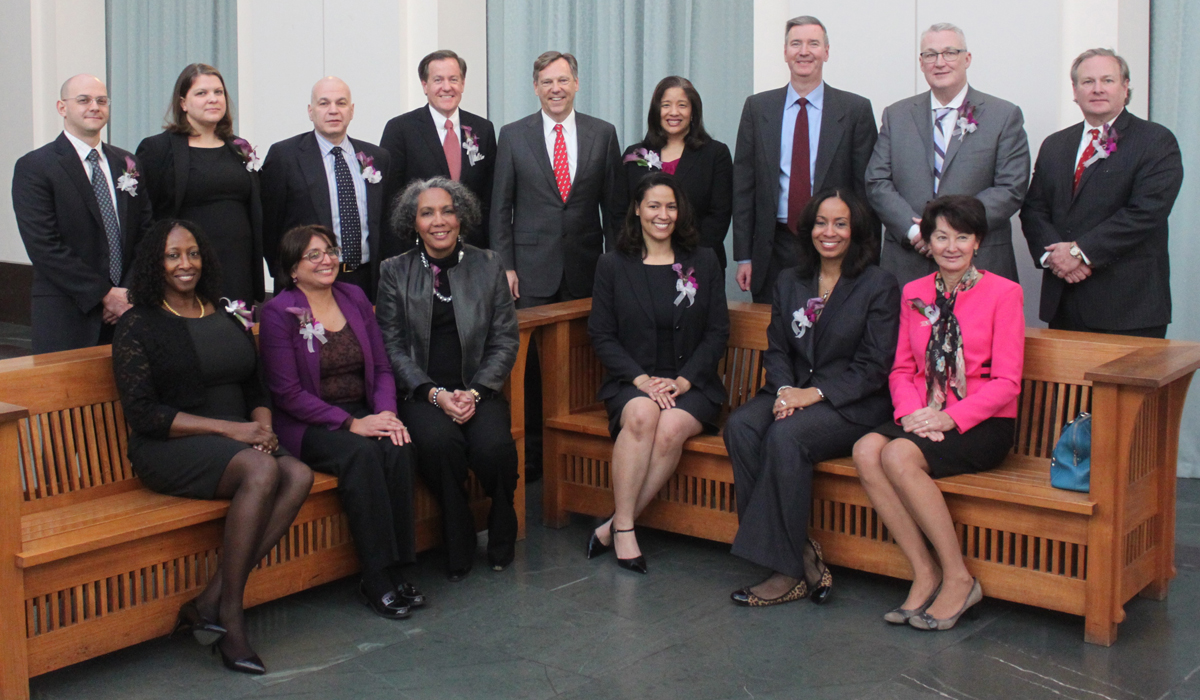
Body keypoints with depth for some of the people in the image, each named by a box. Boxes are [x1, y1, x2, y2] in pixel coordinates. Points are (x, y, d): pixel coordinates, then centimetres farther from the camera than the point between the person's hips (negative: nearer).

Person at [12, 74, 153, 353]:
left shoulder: (128, 163, 14)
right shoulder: (33, 167, -2)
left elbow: (146, 233, 10)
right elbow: (44, 247, -11)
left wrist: (130, 293, -5)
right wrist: (104, 295, -13)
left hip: (125, 309, 4)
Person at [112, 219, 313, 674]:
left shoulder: (227, 317, 18)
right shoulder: (138, 326, 0)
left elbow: (256, 388, 20)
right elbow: (142, 414, -9)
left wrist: (263, 426, -4)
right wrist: (229, 428, -16)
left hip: (239, 443, 6)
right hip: (169, 451, -5)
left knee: (299, 475, -26)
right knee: (262, 470, -34)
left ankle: (210, 601, -26)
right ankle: (229, 612, -25)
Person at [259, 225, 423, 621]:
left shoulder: (354, 298, 11)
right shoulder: (279, 312, -5)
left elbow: (382, 367, 11)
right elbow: (287, 393, -11)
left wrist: (386, 414, -10)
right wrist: (350, 424, -18)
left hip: (362, 414, 4)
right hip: (307, 426, -4)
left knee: (398, 449, -28)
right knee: (361, 453, -33)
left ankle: (396, 570, -20)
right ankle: (377, 581, -27)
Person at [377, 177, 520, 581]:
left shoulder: (488, 266, 9)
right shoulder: (395, 271, 6)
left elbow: (505, 341, 6)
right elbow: (392, 346, 2)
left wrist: (475, 392, -9)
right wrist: (435, 393, -12)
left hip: (480, 391, 1)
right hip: (422, 393, -1)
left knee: (494, 444, -29)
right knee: (439, 440, -33)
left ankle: (501, 539, 1)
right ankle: (458, 545, -11)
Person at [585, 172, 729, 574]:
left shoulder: (704, 263, 11)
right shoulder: (613, 266, 9)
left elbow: (717, 333, 6)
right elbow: (602, 335, 3)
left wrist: (683, 380, -10)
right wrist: (641, 380, -12)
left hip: (690, 384, 0)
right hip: (632, 381, 0)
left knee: (672, 427, -33)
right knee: (642, 414, -35)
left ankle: (614, 527, -23)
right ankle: (624, 530, -29)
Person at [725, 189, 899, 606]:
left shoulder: (879, 285, 0)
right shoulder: (790, 282, 16)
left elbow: (874, 366, -6)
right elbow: (776, 349, 13)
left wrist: (816, 393, -17)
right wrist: (784, 389, -9)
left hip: (853, 404, -5)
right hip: (793, 393, 5)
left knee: (786, 436, -33)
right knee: (740, 426, -26)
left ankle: (788, 571, -25)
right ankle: (803, 555, -25)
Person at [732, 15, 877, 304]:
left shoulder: (856, 109, 3)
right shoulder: (757, 107, 8)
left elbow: (867, 188, 2)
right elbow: (743, 185, 7)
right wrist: (743, 256, 2)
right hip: (773, 250, 2)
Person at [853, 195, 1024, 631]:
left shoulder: (1003, 293, -2)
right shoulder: (914, 294, 13)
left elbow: (1006, 381, -7)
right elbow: (901, 369, 12)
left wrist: (951, 417, -18)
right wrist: (912, 411, -9)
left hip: (982, 424, -5)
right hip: (924, 417, 5)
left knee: (899, 455, -31)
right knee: (866, 451, -26)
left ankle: (958, 578, -17)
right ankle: (925, 573, -17)